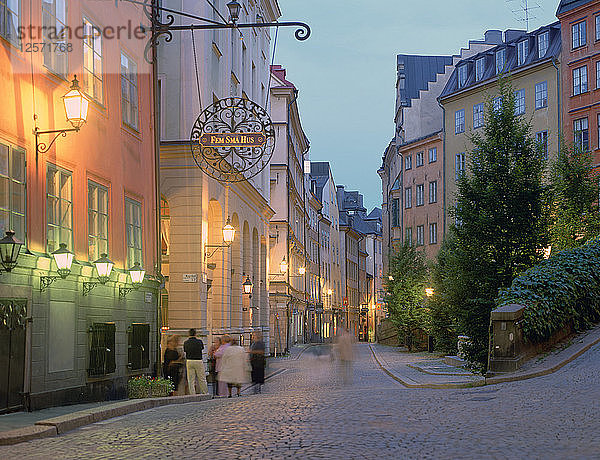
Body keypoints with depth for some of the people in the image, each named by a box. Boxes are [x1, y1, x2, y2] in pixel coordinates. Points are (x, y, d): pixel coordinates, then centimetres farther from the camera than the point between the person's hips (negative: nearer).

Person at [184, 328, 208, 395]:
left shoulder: (186, 343, 1)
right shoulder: (199, 341, -3)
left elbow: (185, 351, 10)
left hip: (189, 361, 2)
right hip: (199, 361, -1)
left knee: (191, 380, 4)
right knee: (202, 379, 6)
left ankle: (192, 394, 2)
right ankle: (206, 394, 10)